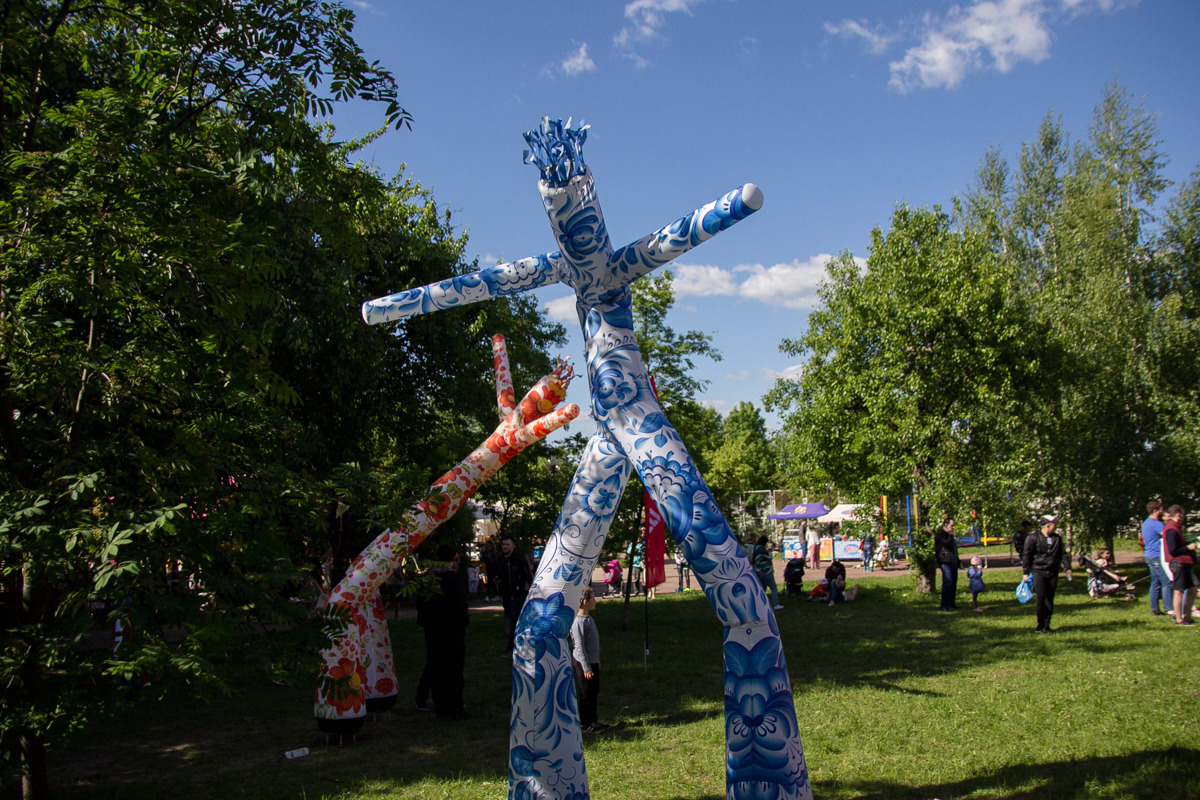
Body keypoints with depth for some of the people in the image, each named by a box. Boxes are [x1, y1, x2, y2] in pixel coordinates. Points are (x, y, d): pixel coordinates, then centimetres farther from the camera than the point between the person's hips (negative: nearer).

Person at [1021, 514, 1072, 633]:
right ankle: (1040, 625, -1)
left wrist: (1068, 567, 2)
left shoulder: (1057, 538, 12)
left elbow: (1063, 554, 16)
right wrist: (1026, 573, -3)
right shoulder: (1033, 538, -2)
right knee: (1041, 597, -13)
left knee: (1050, 599, 4)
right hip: (1038, 572, -4)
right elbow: (1026, 555, -1)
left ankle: (1046, 626, 12)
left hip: (1053, 573, 4)